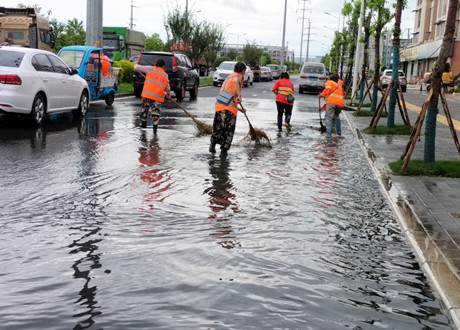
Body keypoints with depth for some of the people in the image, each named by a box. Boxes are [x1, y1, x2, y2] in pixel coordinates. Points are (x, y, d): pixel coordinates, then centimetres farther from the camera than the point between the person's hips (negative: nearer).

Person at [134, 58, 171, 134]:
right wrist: (168, 95, 45)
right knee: (155, 110, 5)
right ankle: (155, 127, -7)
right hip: (158, 96, 1)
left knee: (145, 107, 19)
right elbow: (167, 88, 25)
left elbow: (137, 68, 8)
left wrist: (136, 65, 33)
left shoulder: (150, 69, 7)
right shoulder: (165, 76, 17)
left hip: (147, 93, -1)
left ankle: (143, 123, 32)